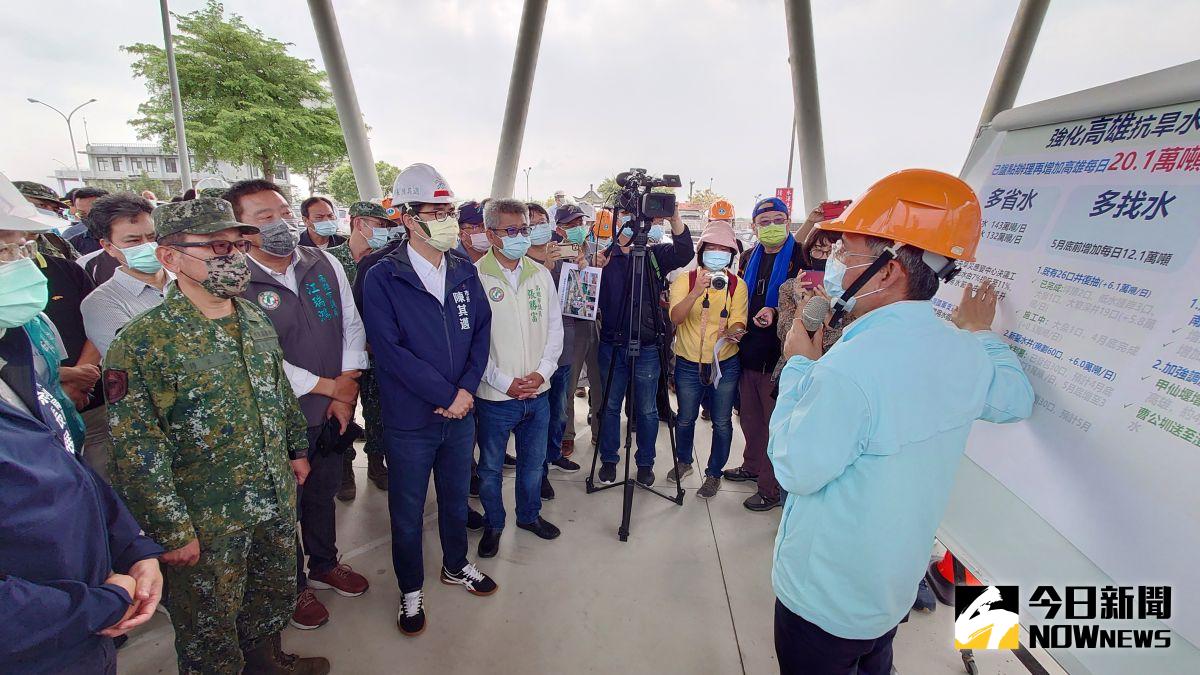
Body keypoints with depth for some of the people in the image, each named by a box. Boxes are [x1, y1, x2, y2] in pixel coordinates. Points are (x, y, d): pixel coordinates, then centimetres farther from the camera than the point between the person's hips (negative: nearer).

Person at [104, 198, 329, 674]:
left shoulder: (255, 320, 0)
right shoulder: (143, 343, -20)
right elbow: (137, 456, -18)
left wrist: (297, 448, 17)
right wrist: (172, 531, -15)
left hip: (278, 501, 6)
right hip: (207, 523, -6)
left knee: (277, 595, 26)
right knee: (210, 624, 17)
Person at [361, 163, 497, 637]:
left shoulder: (465, 271, 2)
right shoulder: (382, 279, -13)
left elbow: (481, 330, 1)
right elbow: (389, 349, -19)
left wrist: (467, 389, -12)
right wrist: (446, 395, -19)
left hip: (460, 413, 4)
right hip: (409, 420, -4)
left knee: (455, 496, 23)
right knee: (408, 512, 14)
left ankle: (456, 565, 47)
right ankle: (411, 590, 37)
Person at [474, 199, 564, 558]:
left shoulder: (541, 274, 4)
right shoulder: (475, 278, -10)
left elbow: (555, 327, 7)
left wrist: (542, 372, -6)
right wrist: (505, 382, -14)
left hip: (538, 393, 4)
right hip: (495, 397, -4)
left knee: (533, 463, 20)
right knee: (491, 468, 14)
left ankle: (530, 514, 44)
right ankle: (493, 524, 38)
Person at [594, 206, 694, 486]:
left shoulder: (655, 255, 2)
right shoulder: (605, 256, 3)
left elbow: (685, 253, -16)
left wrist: (675, 218, -27)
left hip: (647, 346, 0)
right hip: (612, 345, 1)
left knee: (647, 410, 10)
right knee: (610, 407, 13)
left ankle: (645, 462, 29)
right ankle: (609, 460, 30)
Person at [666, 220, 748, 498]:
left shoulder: (737, 285, -1)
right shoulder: (684, 280, -5)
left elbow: (738, 321, -11)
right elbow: (675, 317, -21)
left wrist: (734, 332, -34)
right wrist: (697, 291, -36)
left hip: (725, 363, 0)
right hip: (689, 363, 0)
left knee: (721, 422, 8)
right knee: (685, 418, 14)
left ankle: (714, 473, 29)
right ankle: (684, 462, 41)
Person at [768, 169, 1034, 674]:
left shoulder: (848, 367, -36)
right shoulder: (965, 354, -9)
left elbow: (795, 471, -25)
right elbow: (1016, 400, 12)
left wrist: (798, 367, -16)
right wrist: (981, 332, 26)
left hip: (823, 602, -6)